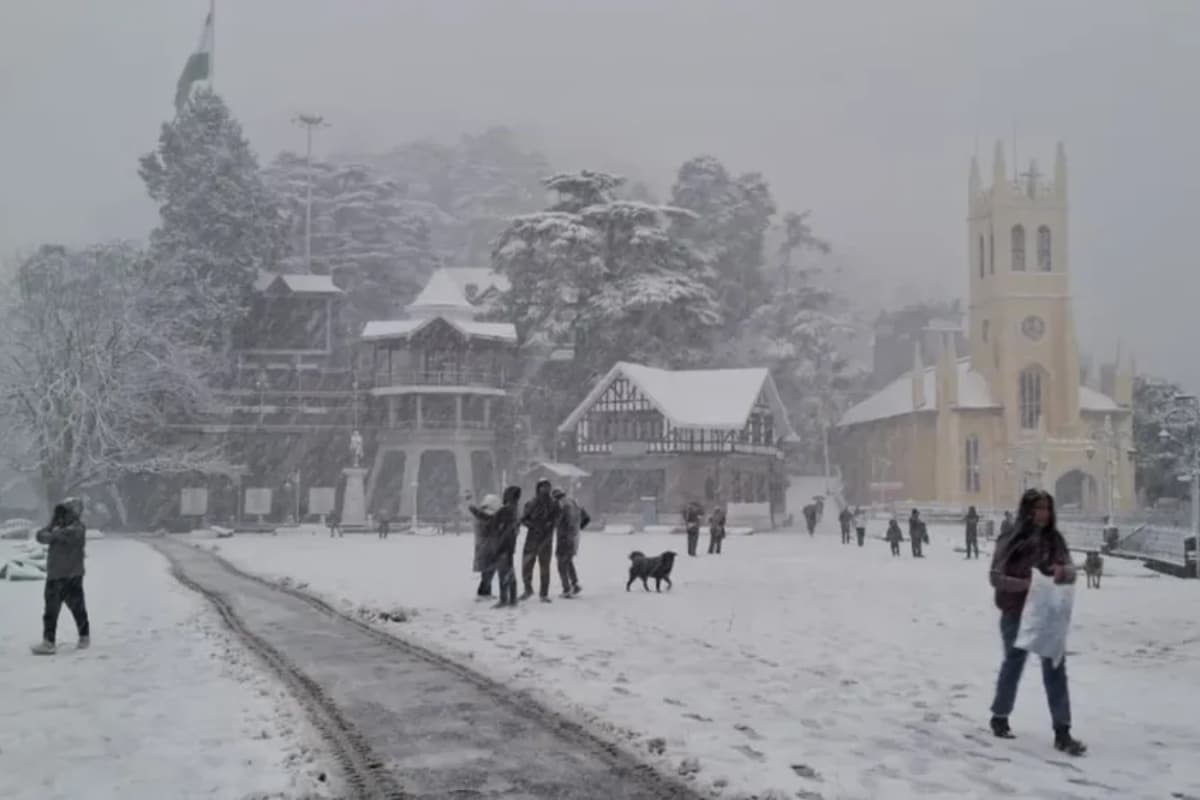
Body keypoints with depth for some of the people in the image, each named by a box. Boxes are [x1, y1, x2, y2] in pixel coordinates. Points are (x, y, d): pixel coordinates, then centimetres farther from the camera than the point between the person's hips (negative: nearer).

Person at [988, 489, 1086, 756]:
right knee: (1013, 665, 13)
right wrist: (1027, 584, -26)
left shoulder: (1054, 539, 0)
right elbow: (996, 577, -14)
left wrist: (1062, 571, -28)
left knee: (1056, 670, -1)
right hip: (1016, 615, -3)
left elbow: (1071, 571, -5)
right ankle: (1000, 717, 33)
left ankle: (1062, 733, 2)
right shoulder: (1010, 541, -11)